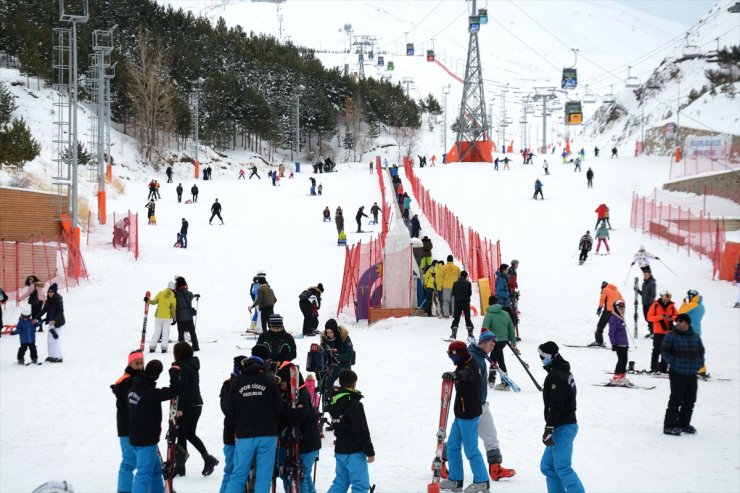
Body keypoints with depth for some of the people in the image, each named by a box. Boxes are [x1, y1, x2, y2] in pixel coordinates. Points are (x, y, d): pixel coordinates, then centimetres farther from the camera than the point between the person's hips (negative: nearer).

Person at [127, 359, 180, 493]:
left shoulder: (135, 388, 4)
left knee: (156, 468, 23)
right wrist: (174, 372, -14)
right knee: (144, 473, -9)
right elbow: (173, 391, -27)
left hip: (135, 436, 9)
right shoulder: (150, 393, -23)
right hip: (146, 440, -9)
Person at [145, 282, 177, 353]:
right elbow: (173, 308, -6)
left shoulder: (161, 293, -2)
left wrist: (148, 301, 12)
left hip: (158, 316, 2)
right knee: (166, 332, 6)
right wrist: (174, 318, 2)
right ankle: (164, 347, -2)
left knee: (157, 332, 9)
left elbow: (154, 301, -1)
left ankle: (152, 347, 4)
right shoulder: (173, 297, -7)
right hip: (167, 317, -2)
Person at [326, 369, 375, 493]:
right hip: (354, 452, -8)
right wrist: (370, 451, -13)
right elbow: (362, 431, -18)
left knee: (340, 482, 16)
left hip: (340, 451, 8)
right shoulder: (354, 405, -17)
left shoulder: (335, 403, 9)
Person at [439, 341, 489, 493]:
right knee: (452, 446, 14)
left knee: (471, 449, -5)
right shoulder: (464, 366, 12)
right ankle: (455, 480, 21)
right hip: (461, 414, 10)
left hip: (468, 415, -10)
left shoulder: (470, 367, -20)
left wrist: (454, 375, -65)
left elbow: (465, 375, -45)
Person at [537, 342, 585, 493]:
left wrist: (549, 429, -22)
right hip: (568, 423, 11)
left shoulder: (555, 377, -17)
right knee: (547, 466, 15)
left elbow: (555, 406, -23)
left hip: (562, 428, -11)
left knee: (562, 468, -10)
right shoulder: (565, 372, 16)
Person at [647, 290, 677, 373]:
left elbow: (677, 316, 14)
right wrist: (660, 317, -19)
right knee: (657, 350, -6)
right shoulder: (656, 305, -4)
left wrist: (672, 318, -9)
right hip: (658, 332, -4)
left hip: (669, 332, 4)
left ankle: (663, 369, 14)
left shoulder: (671, 306, 7)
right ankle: (654, 369, -4)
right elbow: (649, 317, -6)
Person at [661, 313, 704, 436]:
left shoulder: (696, 337, 10)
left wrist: (699, 363, 6)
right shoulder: (671, 336, -5)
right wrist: (673, 362, -15)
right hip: (677, 374, -5)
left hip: (692, 374, 5)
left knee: (690, 400, 10)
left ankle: (684, 424, 24)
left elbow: (701, 351, 20)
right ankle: (670, 426, -4)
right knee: (676, 400, -8)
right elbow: (664, 352, -5)